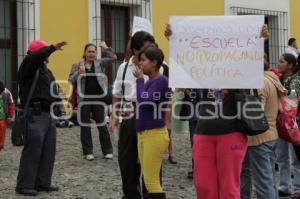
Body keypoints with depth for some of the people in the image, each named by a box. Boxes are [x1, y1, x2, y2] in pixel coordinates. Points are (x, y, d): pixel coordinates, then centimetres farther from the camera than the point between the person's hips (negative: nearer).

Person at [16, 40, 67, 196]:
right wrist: (53, 48, -33)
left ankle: (42, 183, 17)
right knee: (32, 151, -8)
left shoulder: (46, 70, 21)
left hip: (49, 114, 9)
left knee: (48, 151, 9)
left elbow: (53, 89, 25)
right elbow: (34, 57, -28)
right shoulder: (28, 67, -5)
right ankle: (24, 185, -3)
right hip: (35, 115, -9)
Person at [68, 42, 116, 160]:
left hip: (98, 98, 0)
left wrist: (105, 47, 1)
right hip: (84, 100, 0)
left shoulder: (100, 63, 7)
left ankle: (107, 151, 13)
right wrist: (78, 73, -14)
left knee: (102, 125, 5)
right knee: (85, 126, 6)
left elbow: (113, 57, -2)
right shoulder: (77, 66, 6)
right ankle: (88, 152, 14)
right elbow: (70, 81, 1)